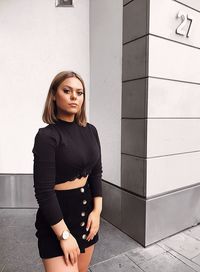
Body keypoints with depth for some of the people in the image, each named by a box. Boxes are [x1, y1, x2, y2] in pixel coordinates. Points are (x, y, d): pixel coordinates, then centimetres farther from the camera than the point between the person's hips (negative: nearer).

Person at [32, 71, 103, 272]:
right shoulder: (47, 136, -17)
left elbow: (96, 172, 5)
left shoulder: (90, 131, 1)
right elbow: (44, 190, -18)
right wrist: (64, 234, -16)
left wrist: (97, 210, -3)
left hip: (86, 209, 6)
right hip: (58, 214, -5)